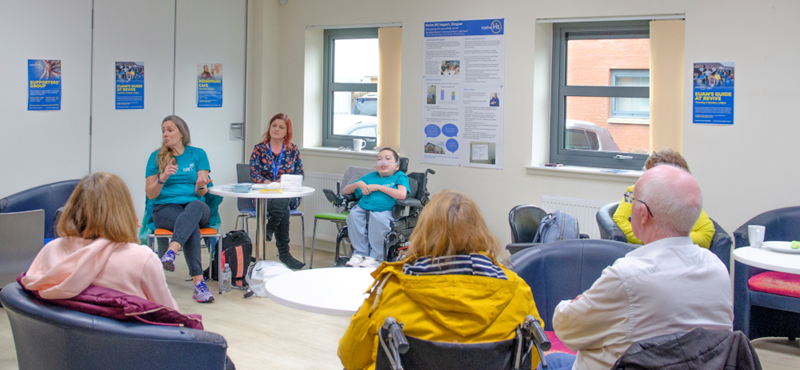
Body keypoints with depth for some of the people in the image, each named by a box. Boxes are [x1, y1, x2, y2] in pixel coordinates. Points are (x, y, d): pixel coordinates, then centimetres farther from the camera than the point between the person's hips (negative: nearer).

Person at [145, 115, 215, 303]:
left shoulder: (198, 154, 11)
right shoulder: (156, 157, 10)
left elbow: (202, 192, 3)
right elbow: (150, 194, 4)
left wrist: (201, 186, -22)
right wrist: (162, 179, -16)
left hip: (195, 205, 1)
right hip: (165, 208, -1)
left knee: (196, 206, -39)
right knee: (192, 226, -36)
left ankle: (171, 252, -60)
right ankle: (199, 284, -46)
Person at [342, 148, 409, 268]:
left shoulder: (400, 176, 13)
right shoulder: (370, 176, 27)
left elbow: (402, 195, -11)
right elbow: (345, 191, 28)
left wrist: (378, 187, -5)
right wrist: (358, 184, 6)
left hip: (385, 210, -4)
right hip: (363, 208, 4)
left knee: (379, 218, -38)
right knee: (353, 215, -29)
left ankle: (375, 257, -23)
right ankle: (360, 253, -17)